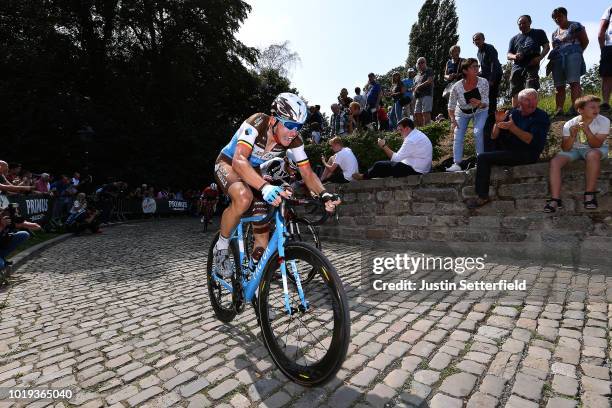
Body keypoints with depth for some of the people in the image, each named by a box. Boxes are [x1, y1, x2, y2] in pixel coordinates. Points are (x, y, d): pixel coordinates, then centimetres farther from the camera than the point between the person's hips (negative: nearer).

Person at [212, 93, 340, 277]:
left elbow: (307, 172, -17)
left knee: (262, 236, -1)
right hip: (228, 164, -5)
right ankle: (221, 247, -13)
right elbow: (239, 161, -47)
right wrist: (265, 187, -63)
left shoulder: (294, 140, -19)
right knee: (244, 197, -40)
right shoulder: (257, 123, -33)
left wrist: (324, 194, -38)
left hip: (255, 173, 5)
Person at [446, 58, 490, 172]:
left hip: (479, 111, -1)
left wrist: (480, 103, -41)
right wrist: (453, 121, -21)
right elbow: (451, 106, -12)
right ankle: (456, 164, -11)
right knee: (457, 136, -12)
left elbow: (486, 103, -18)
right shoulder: (457, 87, -24)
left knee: (478, 132, -21)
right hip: (462, 112, 1)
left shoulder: (483, 82, -22)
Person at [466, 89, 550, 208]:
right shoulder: (513, 113, 10)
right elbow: (494, 137, 4)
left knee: (483, 158, -24)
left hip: (526, 155, -7)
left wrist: (513, 128, -30)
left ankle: (483, 197, -16)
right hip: (506, 148, 7)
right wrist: (497, 123, -15)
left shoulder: (541, 117, -6)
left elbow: (532, 141, -22)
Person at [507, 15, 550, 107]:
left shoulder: (539, 33, 18)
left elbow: (546, 46, 12)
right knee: (515, 93, -3)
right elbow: (508, 55, 17)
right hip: (517, 67, 3)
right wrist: (515, 56, -8)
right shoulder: (514, 39, 24)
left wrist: (539, 57, -9)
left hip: (532, 66, -3)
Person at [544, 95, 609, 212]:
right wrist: (572, 135, -32)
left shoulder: (604, 121, -14)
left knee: (592, 154, -38)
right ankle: (555, 199, -26)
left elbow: (596, 145, -22)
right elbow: (565, 149, -15)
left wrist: (587, 130, -34)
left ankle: (589, 193, -27)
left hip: (597, 149, -2)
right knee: (555, 162, -24)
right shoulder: (569, 124, -11)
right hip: (574, 149, 2)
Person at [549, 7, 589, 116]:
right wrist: (552, 56, 9)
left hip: (572, 56, -5)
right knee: (559, 85, -5)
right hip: (557, 59, 5)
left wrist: (577, 52, 3)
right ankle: (559, 109, -11)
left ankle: (574, 107, -29)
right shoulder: (554, 33, 24)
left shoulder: (575, 26, 9)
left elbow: (585, 41, 7)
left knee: (574, 82, -18)